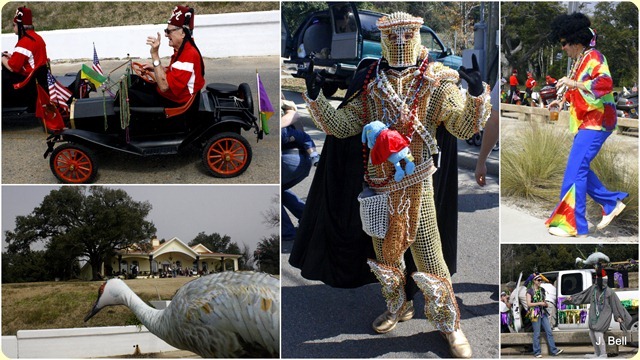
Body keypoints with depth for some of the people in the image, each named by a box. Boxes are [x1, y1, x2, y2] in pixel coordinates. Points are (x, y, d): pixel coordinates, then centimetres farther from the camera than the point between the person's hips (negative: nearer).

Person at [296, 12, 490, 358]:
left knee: (429, 257, 0)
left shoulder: (435, 83, -5)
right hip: (379, 186, 4)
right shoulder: (369, 86, 3)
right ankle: (395, 307, 43)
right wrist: (315, 99, -12)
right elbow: (340, 125, 3)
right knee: (385, 253, 19)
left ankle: (449, 323, 19)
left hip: (417, 186, -3)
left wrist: (477, 94, -30)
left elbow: (465, 126, -12)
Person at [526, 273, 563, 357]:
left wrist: (546, 304, 3)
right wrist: (539, 303, -17)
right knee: (537, 334, -3)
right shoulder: (530, 291, -4)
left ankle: (554, 350, 3)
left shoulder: (542, 290, 14)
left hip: (543, 313, 6)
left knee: (549, 332, 1)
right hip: (535, 314, -6)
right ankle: (537, 352, 4)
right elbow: (528, 304, -9)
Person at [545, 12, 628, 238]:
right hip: (585, 122, 10)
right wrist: (562, 100, 16)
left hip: (596, 122, -10)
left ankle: (574, 225, -7)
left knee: (575, 171, -12)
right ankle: (612, 203, 26)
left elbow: (605, 84, -29)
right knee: (580, 169, 13)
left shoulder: (594, 57, -13)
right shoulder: (578, 61, 13)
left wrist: (574, 83, -36)